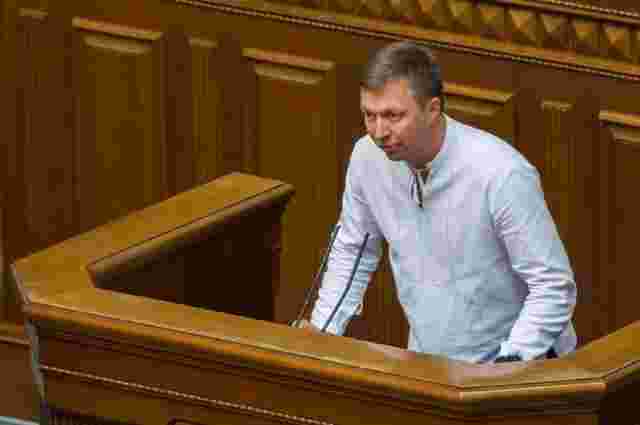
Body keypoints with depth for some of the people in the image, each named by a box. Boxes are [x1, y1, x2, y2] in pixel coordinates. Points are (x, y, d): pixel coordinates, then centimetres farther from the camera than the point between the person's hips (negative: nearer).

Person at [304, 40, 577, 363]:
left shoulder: (501, 175, -22)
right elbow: (352, 250, 13)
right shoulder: (367, 157, -5)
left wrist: (508, 366, -24)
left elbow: (554, 287, -17)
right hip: (428, 362, 4)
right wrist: (322, 333, 4)